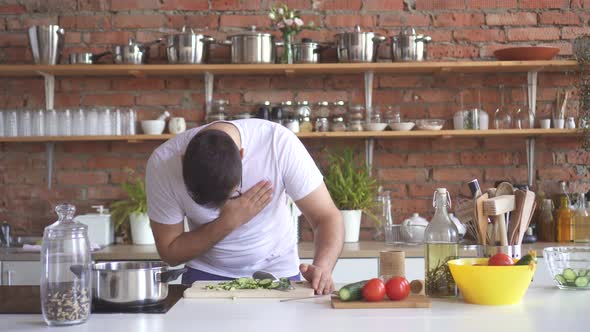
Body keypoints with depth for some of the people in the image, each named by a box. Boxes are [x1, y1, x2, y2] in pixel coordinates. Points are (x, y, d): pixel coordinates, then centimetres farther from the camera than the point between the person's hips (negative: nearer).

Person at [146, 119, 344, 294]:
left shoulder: (280, 143, -25)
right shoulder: (162, 163, -22)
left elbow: (327, 217, -21)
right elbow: (170, 253, -14)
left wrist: (322, 267, -40)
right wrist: (228, 222, -26)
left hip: (277, 273, 0)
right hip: (206, 275, 1)